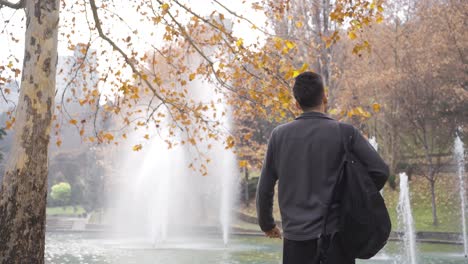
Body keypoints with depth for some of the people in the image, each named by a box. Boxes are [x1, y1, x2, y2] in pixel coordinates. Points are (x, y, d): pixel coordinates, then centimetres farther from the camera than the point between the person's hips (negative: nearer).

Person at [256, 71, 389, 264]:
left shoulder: (279, 135, 3)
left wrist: (266, 223, 21)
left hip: (295, 236, 2)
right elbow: (380, 171, -6)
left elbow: (265, 187, 7)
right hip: (333, 234, -2)